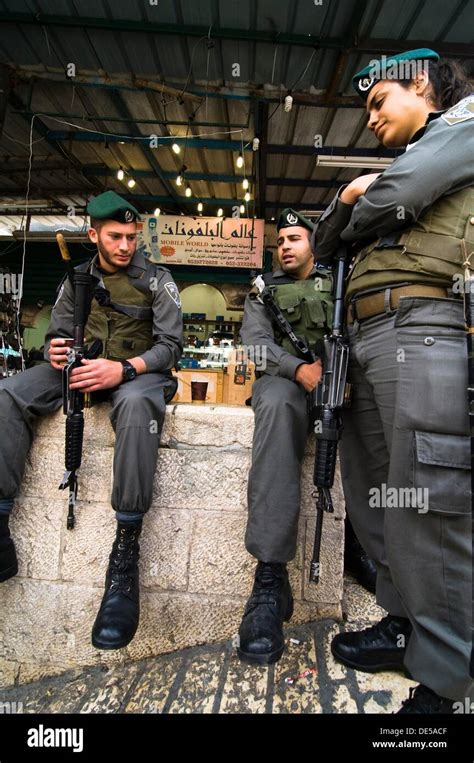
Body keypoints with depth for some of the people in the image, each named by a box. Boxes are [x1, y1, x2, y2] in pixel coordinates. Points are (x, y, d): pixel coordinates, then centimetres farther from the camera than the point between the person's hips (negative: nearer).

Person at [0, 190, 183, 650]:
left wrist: (124, 368, -26)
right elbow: (56, 335, 14)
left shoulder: (156, 280, 3)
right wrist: (54, 352, -14)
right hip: (81, 370, 4)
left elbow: (171, 345, -7)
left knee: (136, 403, -42)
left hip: (137, 371, -4)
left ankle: (125, 556, -39)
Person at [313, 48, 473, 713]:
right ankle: (407, 626, 21)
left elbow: (390, 198, -7)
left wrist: (359, 212, 12)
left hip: (419, 327, -9)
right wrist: (345, 198, 13)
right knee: (372, 491, 8)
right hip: (366, 335, 9)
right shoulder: (409, 161, 34)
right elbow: (324, 247, 30)